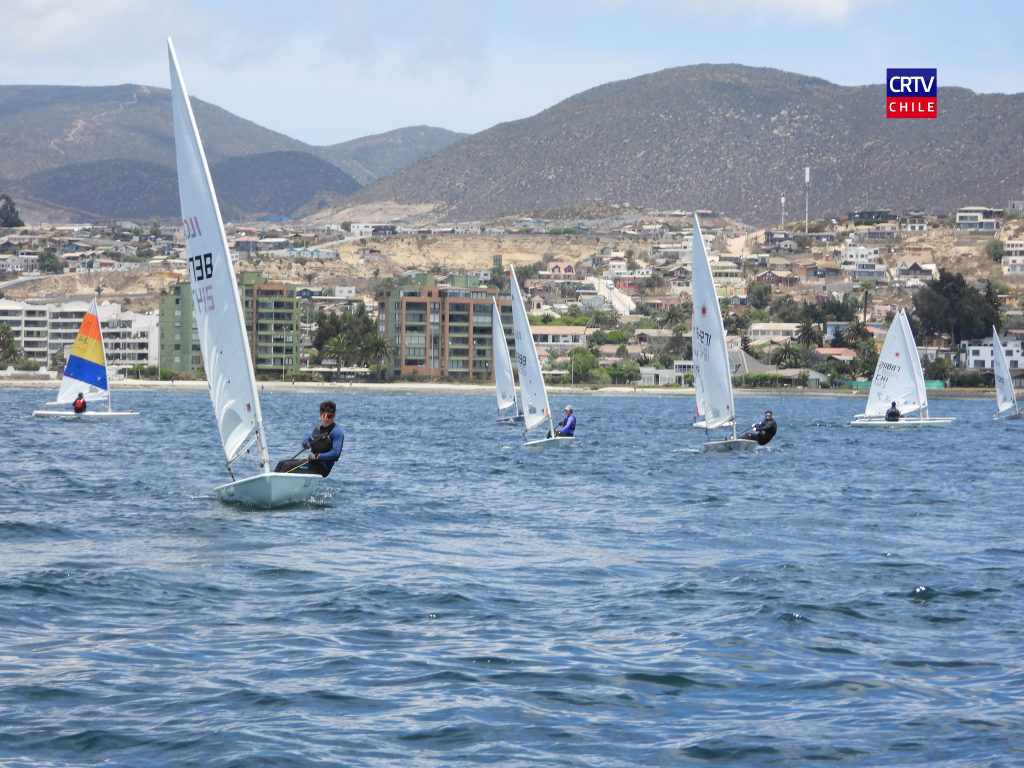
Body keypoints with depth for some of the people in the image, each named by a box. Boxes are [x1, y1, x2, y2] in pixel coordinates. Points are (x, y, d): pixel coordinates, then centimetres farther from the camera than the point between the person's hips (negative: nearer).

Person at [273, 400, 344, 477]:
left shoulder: (336, 431, -10)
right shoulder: (318, 429, 16)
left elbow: (336, 453, -21)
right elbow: (305, 442, 23)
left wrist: (317, 456, -21)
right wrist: (306, 444, -3)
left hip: (322, 468, -9)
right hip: (313, 462, 9)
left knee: (288, 465, -19)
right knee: (281, 463, 5)